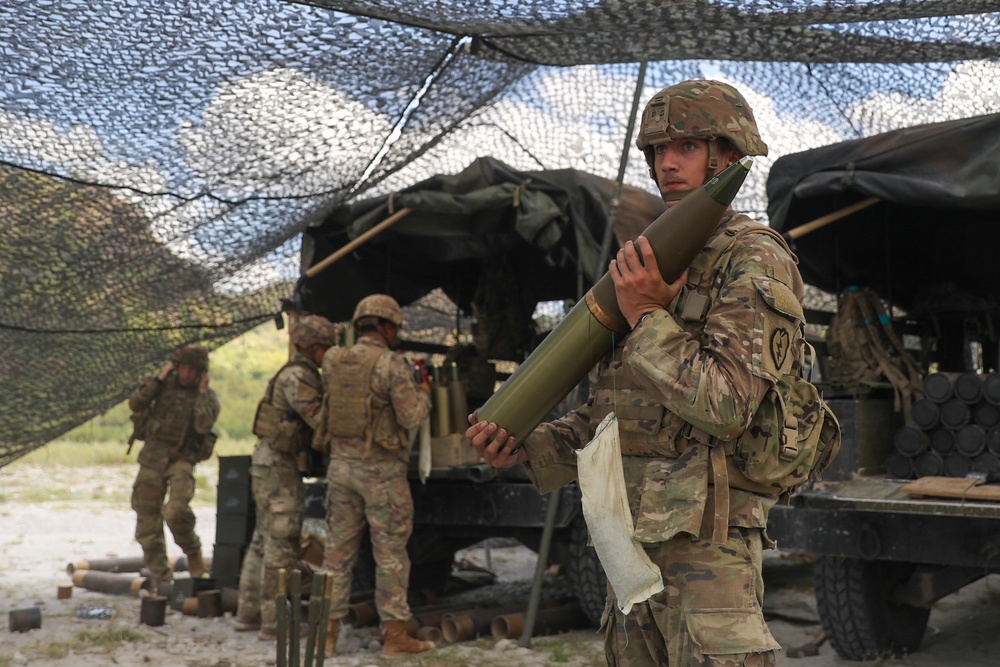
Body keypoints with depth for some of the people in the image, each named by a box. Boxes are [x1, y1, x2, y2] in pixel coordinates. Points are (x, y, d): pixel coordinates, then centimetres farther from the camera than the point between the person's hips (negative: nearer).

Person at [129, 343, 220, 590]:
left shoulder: (208, 395, -2)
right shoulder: (165, 383, 4)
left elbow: (203, 425, -19)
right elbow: (135, 403, -6)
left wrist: (201, 392, -14)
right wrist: (158, 379, -8)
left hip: (181, 460, -3)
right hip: (152, 457, 3)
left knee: (176, 510, -27)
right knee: (147, 521, 4)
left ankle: (193, 551, 2)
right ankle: (161, 578, 16)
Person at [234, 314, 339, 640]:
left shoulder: (305, 375, 16)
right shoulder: (297, 376, -16)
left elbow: (318, 417, 16)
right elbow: (322, 419, -24)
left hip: (271, 465, 10)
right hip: (279, 466, -10)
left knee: (264, 540, 14)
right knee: (282, 544, -7)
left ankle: (248, 613, 20)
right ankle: (273, 622, -4)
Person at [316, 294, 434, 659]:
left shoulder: (332, 361, 6)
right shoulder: (393, 364, -11)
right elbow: (411, 418, -13)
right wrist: (423, 394, 7)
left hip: (341, 463, 5)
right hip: (381, 469, -5)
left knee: (338, 549, 12)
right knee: (390, 553, 2)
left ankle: (328, 631, 16)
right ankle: (394, 635, 6)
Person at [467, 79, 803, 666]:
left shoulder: (755, 261, -9)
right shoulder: (658, 261, 16)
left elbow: (725, 408, -21)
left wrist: (647, 316, -15)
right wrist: (526, 447, 5)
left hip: (704, 538, -9)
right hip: (635, 531, 9)